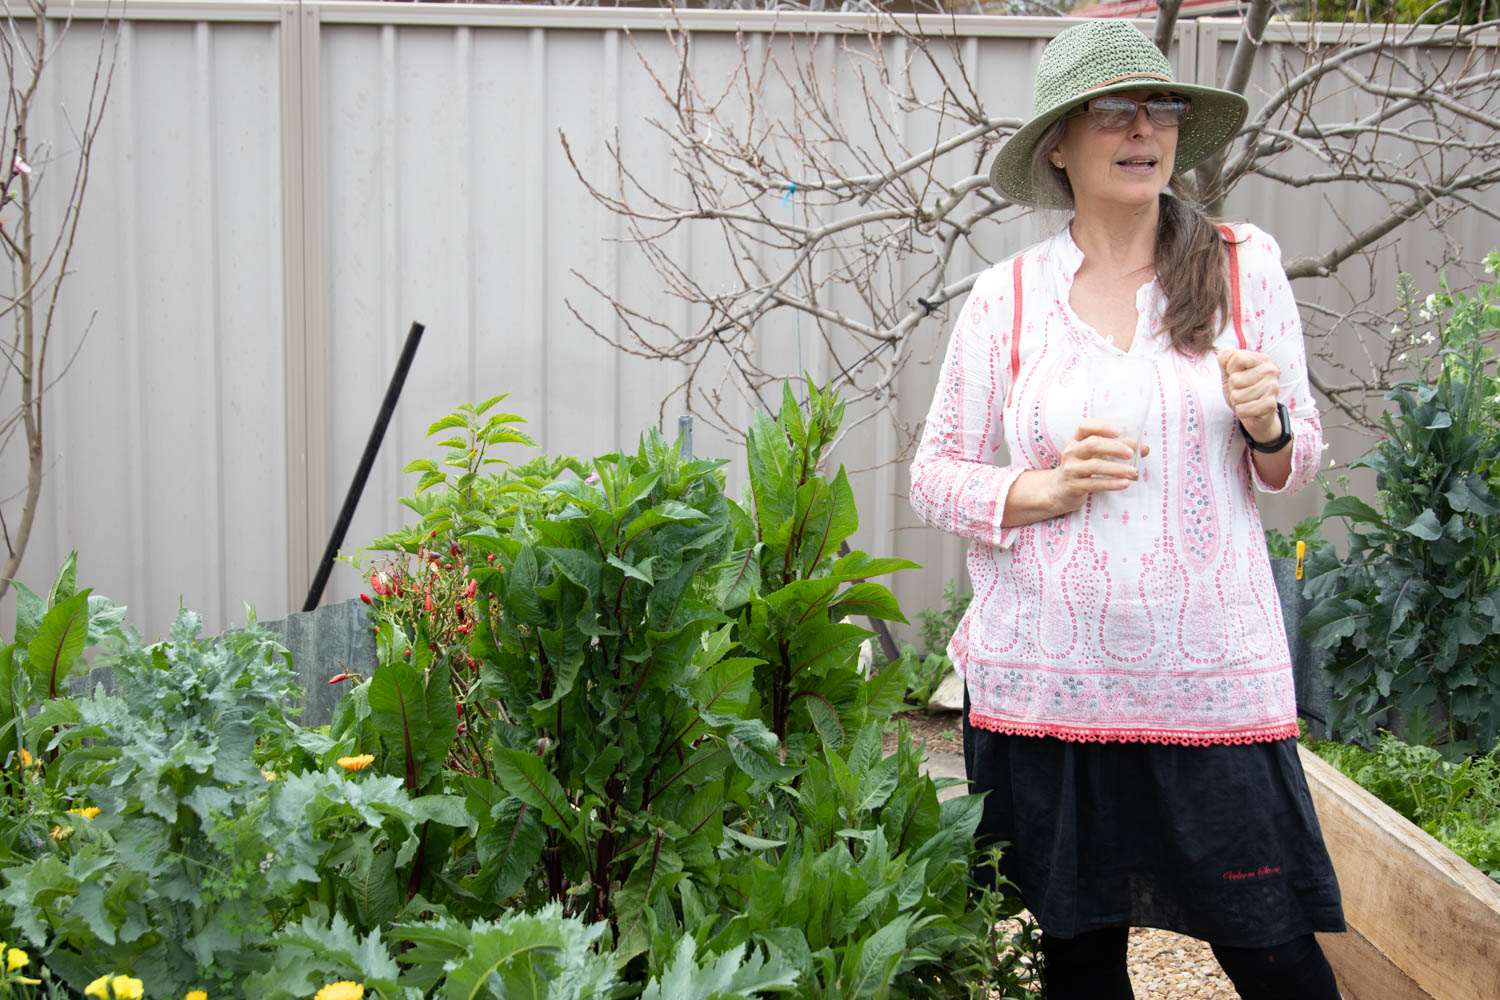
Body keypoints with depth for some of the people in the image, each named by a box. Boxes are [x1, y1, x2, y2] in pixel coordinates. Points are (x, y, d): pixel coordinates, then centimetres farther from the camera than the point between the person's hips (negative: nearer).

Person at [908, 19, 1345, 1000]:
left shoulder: (1244, 265, 4)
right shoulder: (1007, 295, 2)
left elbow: (1296, 467, 11)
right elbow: (936, 476, 6)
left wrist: (1266, 422, -12)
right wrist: (1046, 489, -12)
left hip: (1212, 675, 0)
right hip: (1048, 681, 0)